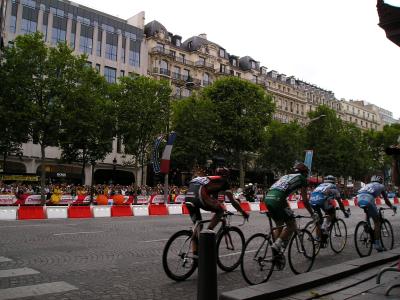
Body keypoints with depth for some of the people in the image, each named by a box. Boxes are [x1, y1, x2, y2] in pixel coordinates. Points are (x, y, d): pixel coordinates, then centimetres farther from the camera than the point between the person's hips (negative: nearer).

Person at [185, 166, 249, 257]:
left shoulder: (209, 179, 37)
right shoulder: (224, 182, 18)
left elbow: (214, 199, 46)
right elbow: (233, 201, 16)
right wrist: (243, 212, 27)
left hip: (188, 196, 7)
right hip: (199, 194, -7)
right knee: (220, 210, 11)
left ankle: (195, 255, 15)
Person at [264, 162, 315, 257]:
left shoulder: (286, 176, 34)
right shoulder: (302, 178, 15)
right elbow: (305, 200, 13)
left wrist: (289, 211, 46)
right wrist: (312, 214, 24)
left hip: (267, 198, 8)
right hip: (277, 200, -7)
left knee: (279, 225, 21)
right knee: (292, 225, 7)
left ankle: (276, 254, 21)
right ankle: (277, 245, -6)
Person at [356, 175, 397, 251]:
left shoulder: (368, 185, 39)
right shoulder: (381, 186, 28)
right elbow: (386, 200, 31)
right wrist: (392, 207, 49)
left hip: (359, 199, 5)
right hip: (368, 199, -5)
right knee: (377, 222, 6)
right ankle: (377, 244, 2)